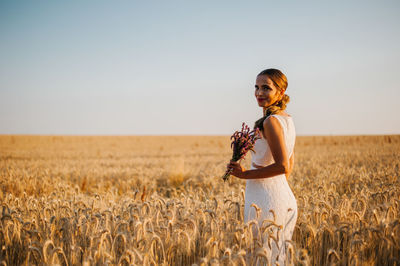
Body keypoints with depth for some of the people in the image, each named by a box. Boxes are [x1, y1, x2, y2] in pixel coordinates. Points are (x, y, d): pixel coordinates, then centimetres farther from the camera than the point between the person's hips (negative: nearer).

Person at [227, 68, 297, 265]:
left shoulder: (271, 122, -16)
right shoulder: (287, 119, 12)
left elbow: (282, 166, -22)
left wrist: (245, 174, -14)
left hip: (265, 199, -10)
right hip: (285, 198, 10)